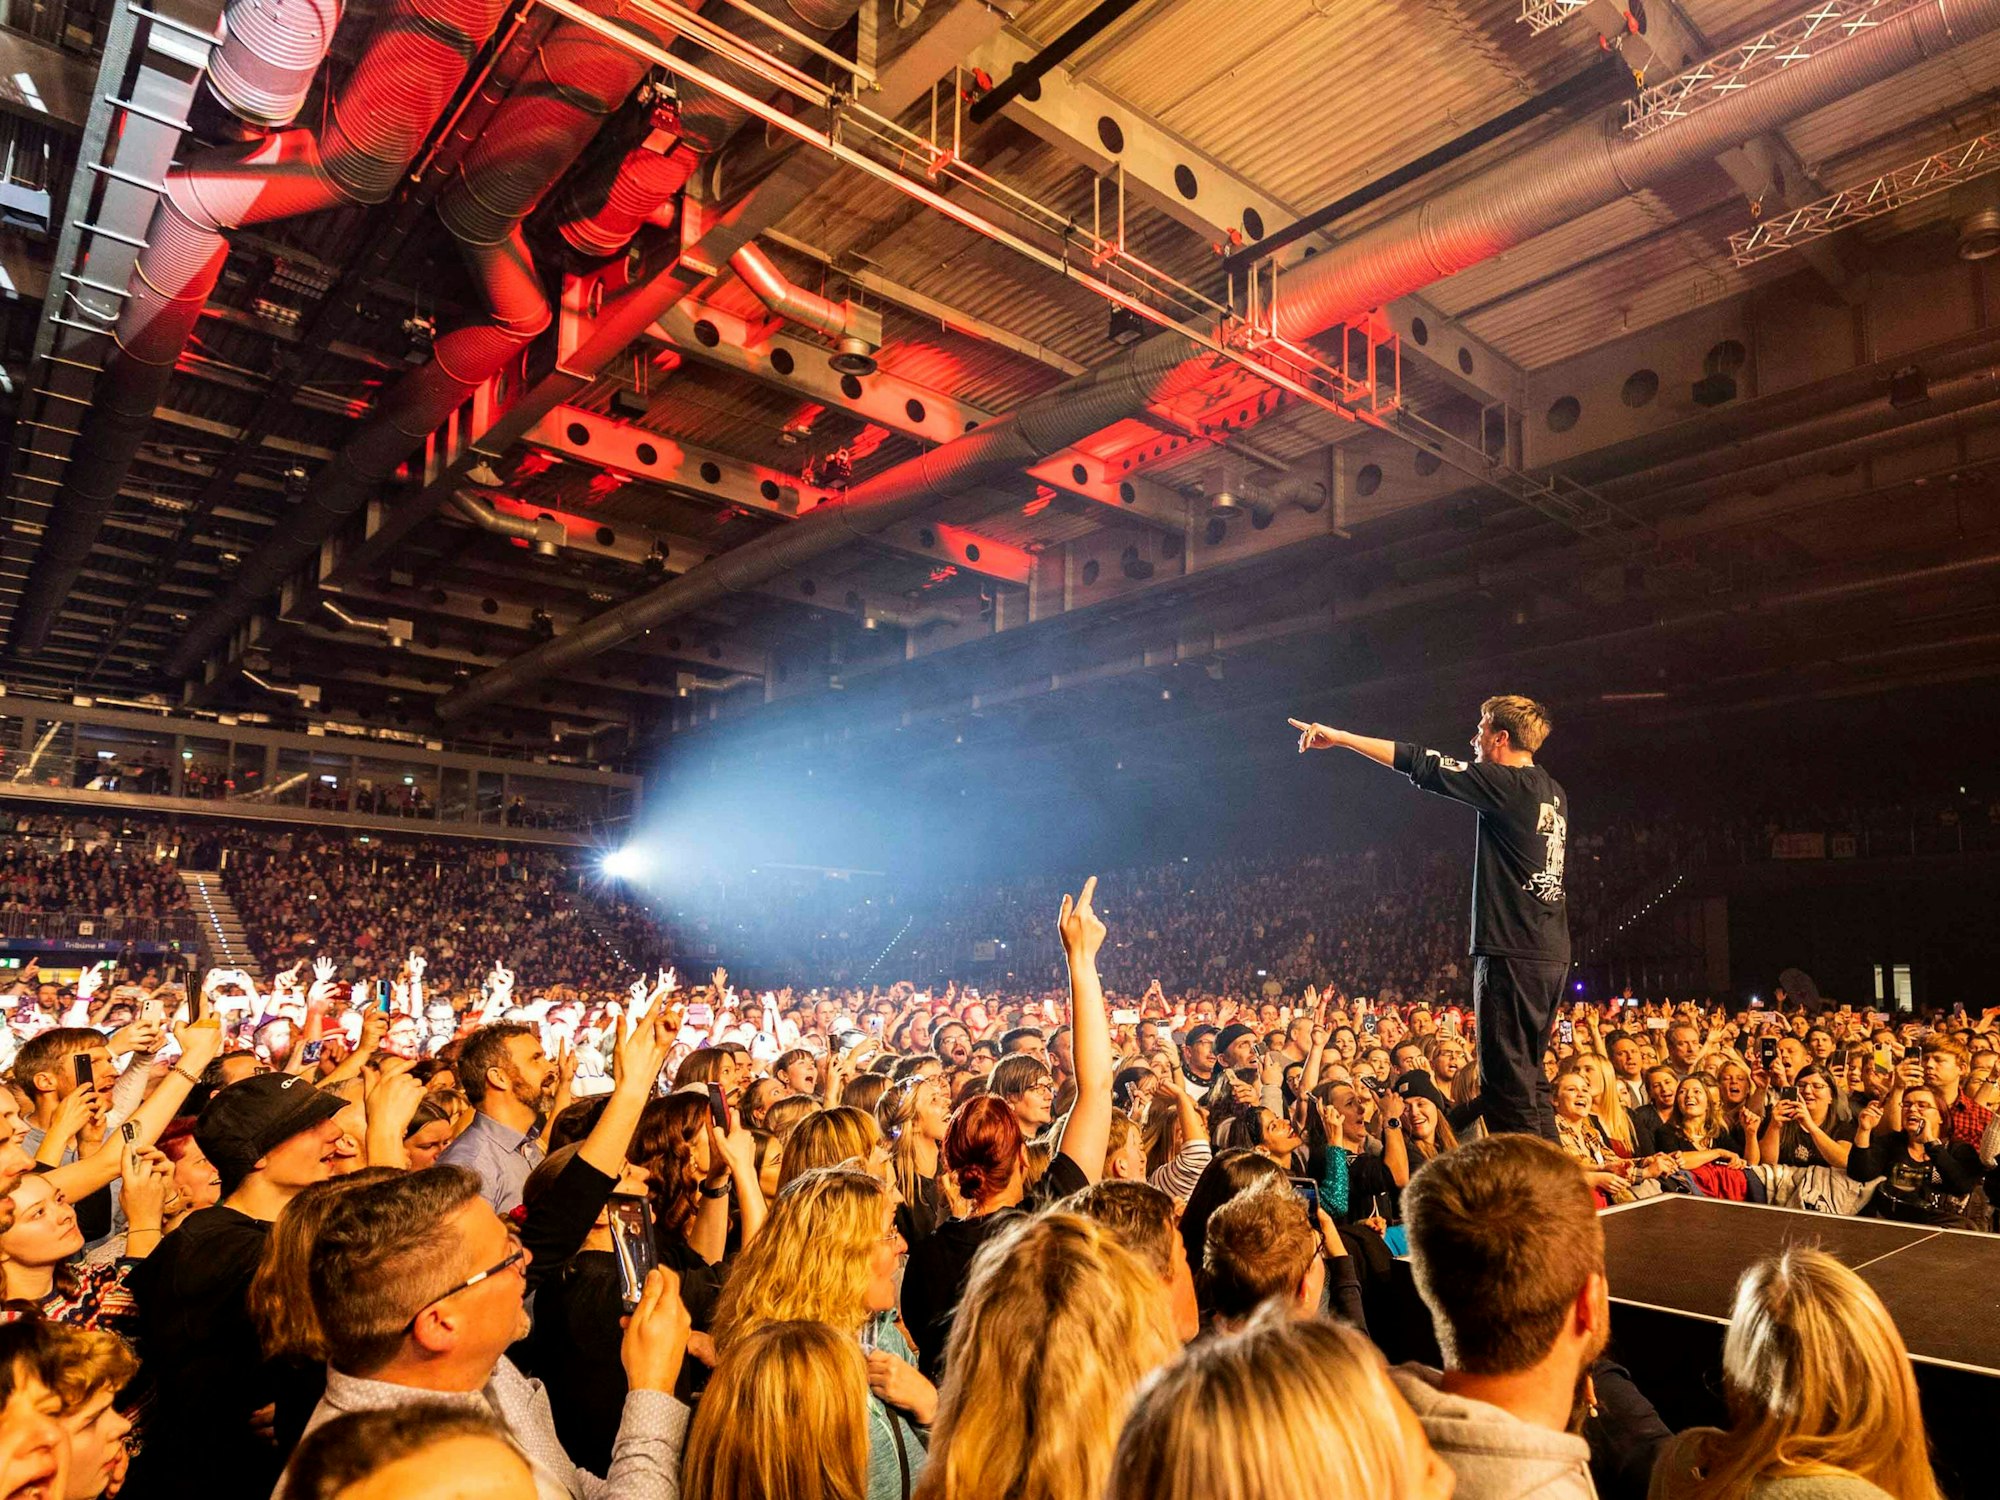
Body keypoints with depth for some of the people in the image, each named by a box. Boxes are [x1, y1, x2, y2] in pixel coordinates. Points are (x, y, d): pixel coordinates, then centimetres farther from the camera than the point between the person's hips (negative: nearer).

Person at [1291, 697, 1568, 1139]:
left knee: (1507, 1075, -4)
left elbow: (1423, 765, -11)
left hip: (1512, 953, -9)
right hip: (1551, 954, 9)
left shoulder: (1509, 784, -11)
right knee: (1529, 1074, 16)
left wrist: (1339, 737, -6)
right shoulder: (1554, 793, 13)